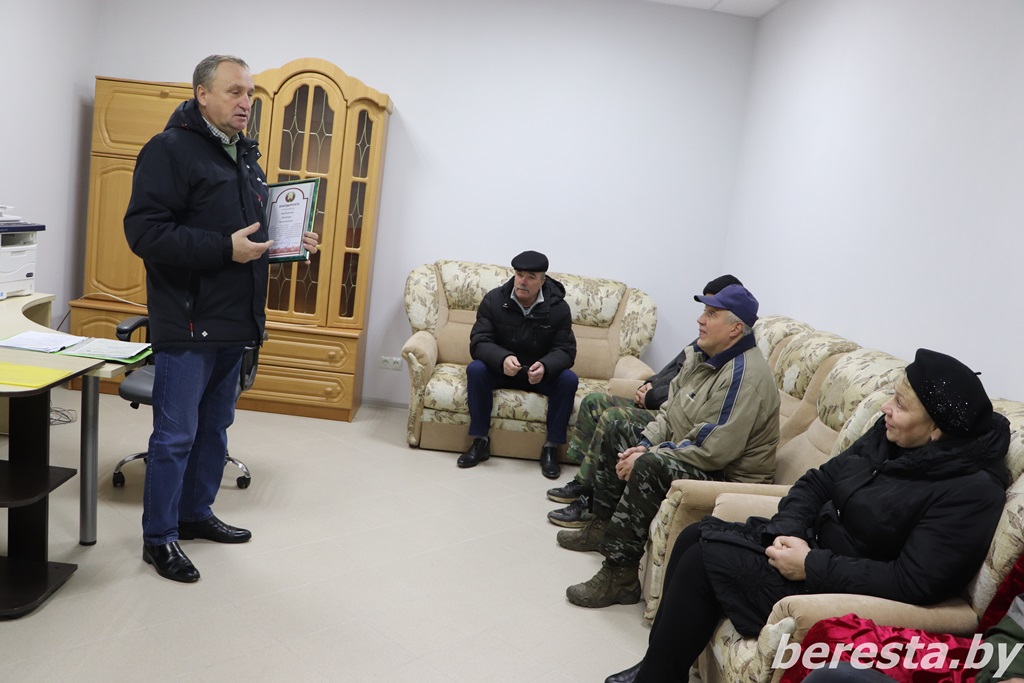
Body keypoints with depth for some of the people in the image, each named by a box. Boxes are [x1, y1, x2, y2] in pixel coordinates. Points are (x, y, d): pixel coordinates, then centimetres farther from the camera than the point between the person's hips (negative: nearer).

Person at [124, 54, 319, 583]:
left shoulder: (245, 156, 16)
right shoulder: (171, 149, -10)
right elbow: (144, 230, -19)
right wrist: (225, 248, -24)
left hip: (234, 321, 9)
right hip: (188, 322, -8)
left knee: (215, 426, 18)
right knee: (175, 435, 0)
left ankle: (195, 513, 34)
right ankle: (159, 537, 16)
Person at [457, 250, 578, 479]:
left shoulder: (559, 307, -12)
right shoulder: (493, 300, -12)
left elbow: (566, 350, -15)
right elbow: (478, 342, -18)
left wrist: (545, 366, -39)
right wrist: (503, 358, -41)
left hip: (541, 373, 0)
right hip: (500, 369, 0)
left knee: (569, 379, -28)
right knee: (475, 369, -30)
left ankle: (551, 448, -17)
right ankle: (480, 441, -19)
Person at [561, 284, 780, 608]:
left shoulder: (745, 375, -25)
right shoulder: (703, 357, 7)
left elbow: (713, 450, -31)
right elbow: (670, 410, 10)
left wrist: (647, 457, -25)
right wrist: (644, 444, -9)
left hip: (729, 478, -11)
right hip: (683, 454, 11)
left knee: (648, 468, -35)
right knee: (618, 431, 16)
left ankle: (620, 575, -25)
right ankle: (603, 528, 21)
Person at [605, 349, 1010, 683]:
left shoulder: (970, 490, -23)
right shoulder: (890, 434, 0)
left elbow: (915, 582, -27)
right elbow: (819, 480, 5)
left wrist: (811, 565, -24)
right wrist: (789, 531, -14)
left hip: (842, 589, -8)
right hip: (813, 539, 9)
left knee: (703, 559, -15)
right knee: (696, 535, 0)